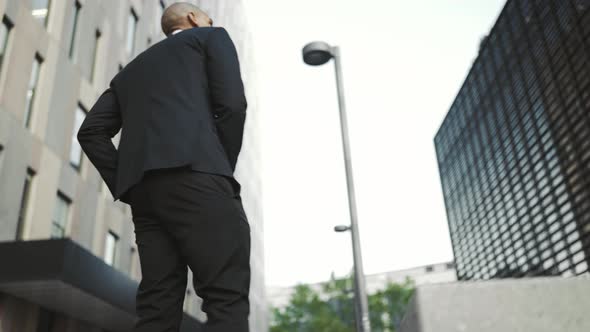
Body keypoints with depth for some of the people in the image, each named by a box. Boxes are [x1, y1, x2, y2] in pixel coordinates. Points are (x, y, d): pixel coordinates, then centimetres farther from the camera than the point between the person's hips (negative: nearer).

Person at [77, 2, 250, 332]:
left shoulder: (130, 70, 33)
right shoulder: (212, 37, 19)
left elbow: (91, 131, 21)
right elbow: (232, 102, 0)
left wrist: (127, 188, 15)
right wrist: (222, 170, 6)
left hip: (143, 186, 6)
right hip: (193, 173, -6)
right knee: (227, 298, -13)